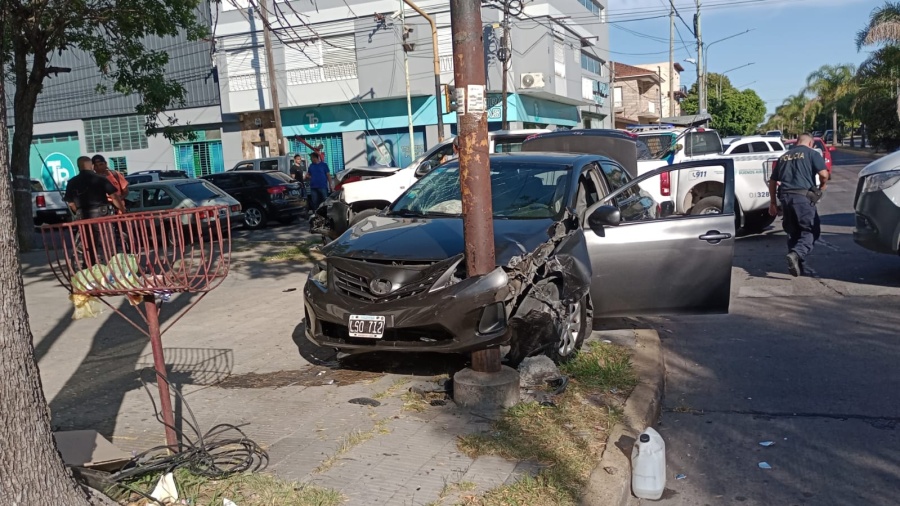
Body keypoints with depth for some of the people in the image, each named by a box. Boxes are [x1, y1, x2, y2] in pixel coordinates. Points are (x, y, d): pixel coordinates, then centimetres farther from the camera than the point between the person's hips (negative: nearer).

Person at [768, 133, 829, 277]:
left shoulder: (784, 157, 21)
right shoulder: (812, 153, 6)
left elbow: (772, 181, 21)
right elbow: (824, 174, -8)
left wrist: (773, 202, 25)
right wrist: (822, 187, 12)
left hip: (785, 197, 5)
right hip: (803, 196, -5)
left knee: (793, 231, 15)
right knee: (810, 230, -1)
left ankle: (796, 264, 15)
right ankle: (796, 254, -25)